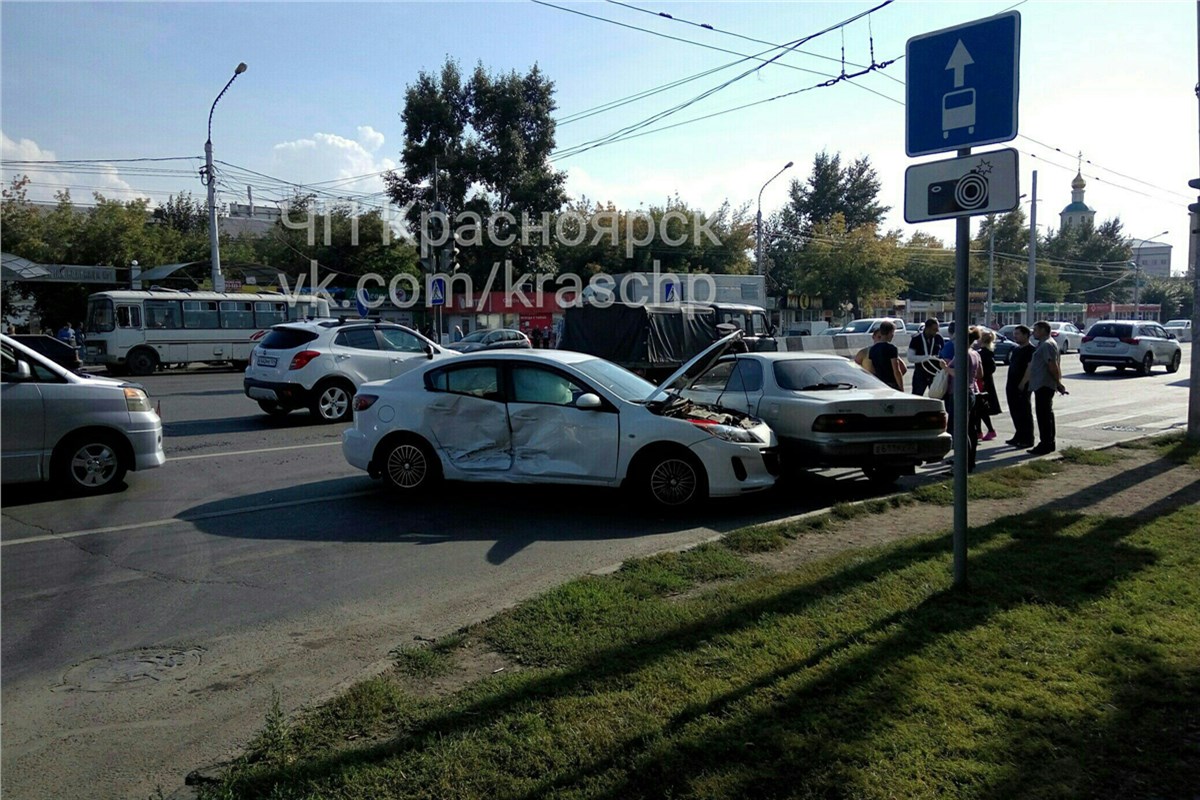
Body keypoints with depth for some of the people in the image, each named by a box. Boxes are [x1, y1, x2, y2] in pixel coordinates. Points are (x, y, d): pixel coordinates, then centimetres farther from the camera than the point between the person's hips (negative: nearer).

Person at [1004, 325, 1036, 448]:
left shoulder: (1030, 350, -12)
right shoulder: (1016, 350, 16)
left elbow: (1030, 368, -18)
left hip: (1022, 387, -9)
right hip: (1012, 385, 9)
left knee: (1024, 413, -3)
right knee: (1015, 412, 14)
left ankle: (1028, 440, 3)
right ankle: (1019, 436, 24)